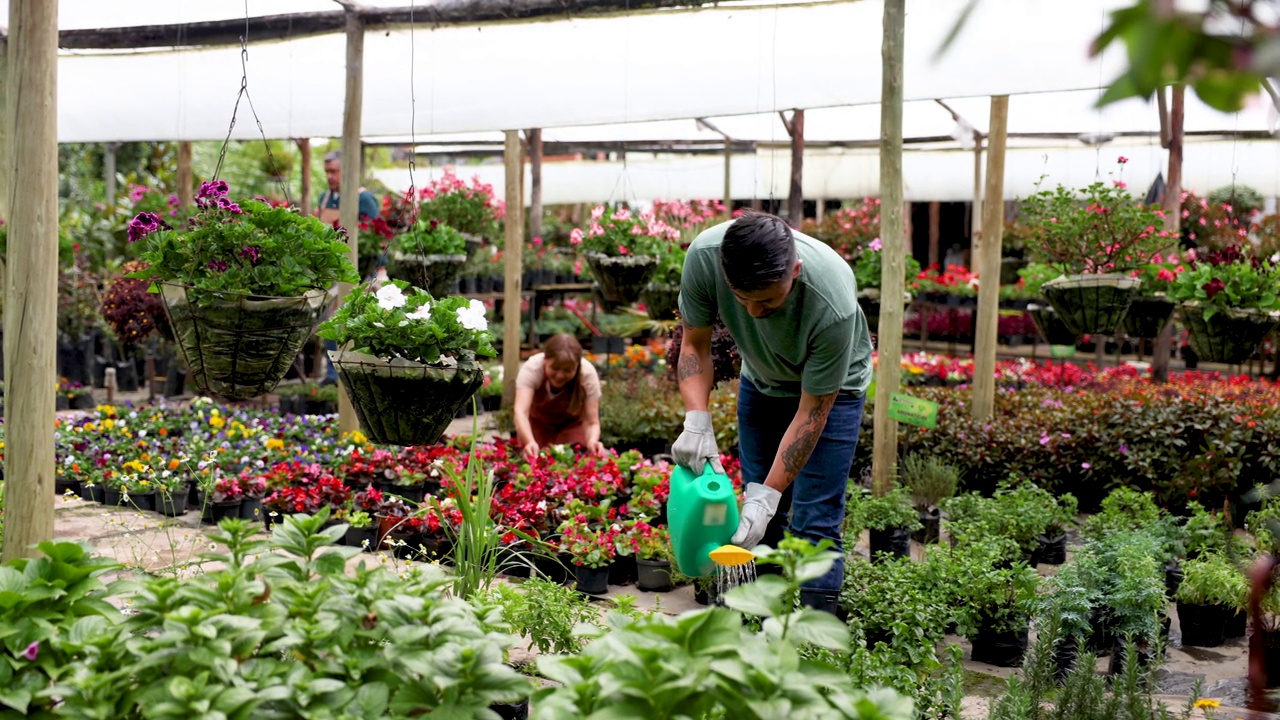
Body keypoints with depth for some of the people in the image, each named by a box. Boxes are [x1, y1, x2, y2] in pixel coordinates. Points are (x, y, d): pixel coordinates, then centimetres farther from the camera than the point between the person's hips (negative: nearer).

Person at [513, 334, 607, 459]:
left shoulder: (588, 374, -34)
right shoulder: (531, 368, -37)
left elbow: (592, 423, -33)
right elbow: (521, 412, -48)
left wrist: (592, 441, -58)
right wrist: (530, 442, -69)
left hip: (571, 424, 0)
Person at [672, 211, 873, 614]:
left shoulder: (833, 304, -40)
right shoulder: (704, 256, -31)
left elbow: (813, 410, -29)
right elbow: (695, 344, -15)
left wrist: (769, 493, -31)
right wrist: (696, 421, -29)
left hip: (829, 389, -4)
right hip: (761, 381, 4)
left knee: (814, 522, -11)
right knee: (761, 519, 3)